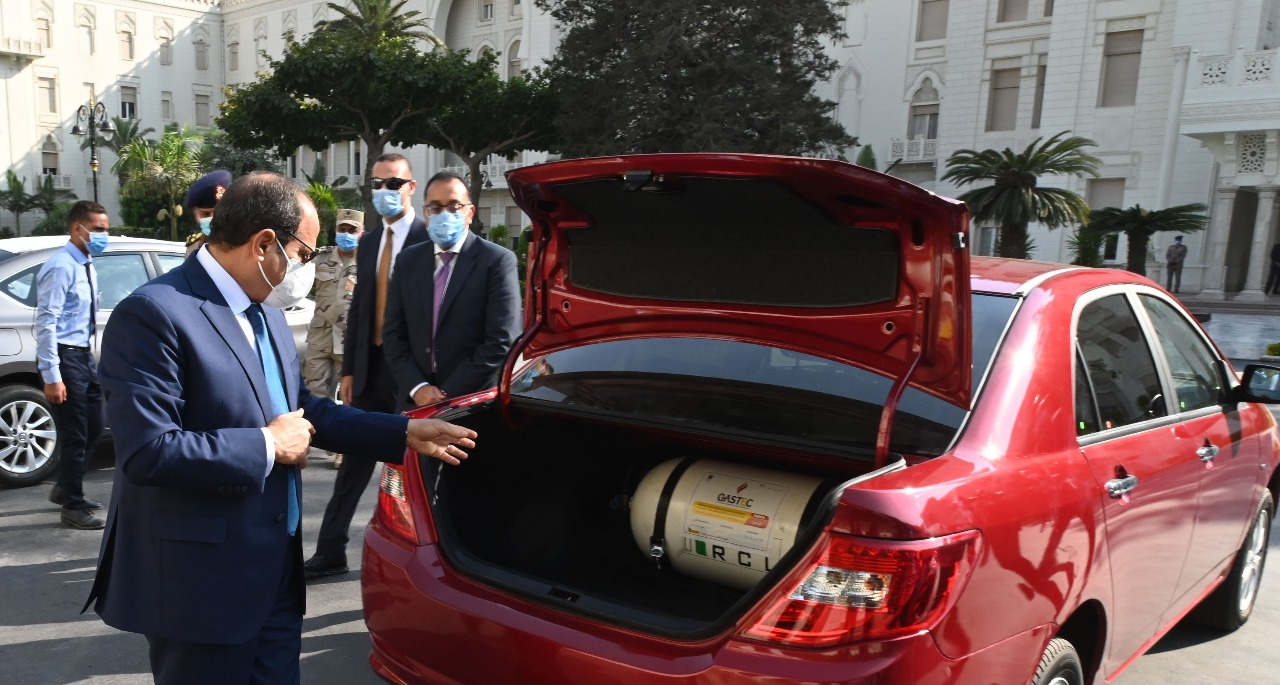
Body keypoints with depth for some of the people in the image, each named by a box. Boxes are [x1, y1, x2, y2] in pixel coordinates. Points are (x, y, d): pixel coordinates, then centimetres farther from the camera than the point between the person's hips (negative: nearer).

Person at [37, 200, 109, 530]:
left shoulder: (86, 266, 12)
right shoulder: (62, 267, -17)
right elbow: (46, 322, -21)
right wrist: (51, 376, -23)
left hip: (84, 355, 9)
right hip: (65, 357, -9)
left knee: (93, 428, 17)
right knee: (74, 435, 0)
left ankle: (65, 489, 35)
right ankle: (73, 507, 13)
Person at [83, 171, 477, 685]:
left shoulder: (266, 311, 9)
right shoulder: (154, 314, -19)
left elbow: (301, 408, 16)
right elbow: (147, 451, -27)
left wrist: (404, 433, 10)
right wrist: (267, 446, -18)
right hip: (201, 583, -8)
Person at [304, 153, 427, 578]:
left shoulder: (427, 239, -9)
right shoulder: (368, 243, 13)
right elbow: (358, 309, 15)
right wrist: (349, 370, 11)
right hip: (370, 369, 6)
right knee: (354, 464, 11)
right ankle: (330, 553, 19)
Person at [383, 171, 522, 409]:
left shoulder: (497, 261, -8)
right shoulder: (408, 261, 8)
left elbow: (502, 342, -14)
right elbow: (394, 333, 6)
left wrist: (450, 396, -14)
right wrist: (417, 387, -8)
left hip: (476, 402, -4)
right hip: (415, 402, 4)